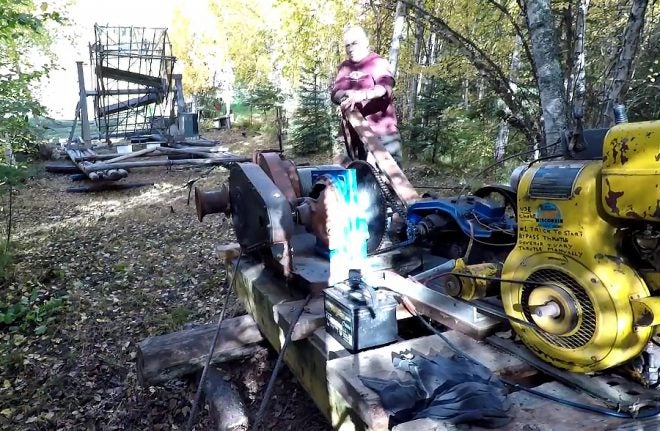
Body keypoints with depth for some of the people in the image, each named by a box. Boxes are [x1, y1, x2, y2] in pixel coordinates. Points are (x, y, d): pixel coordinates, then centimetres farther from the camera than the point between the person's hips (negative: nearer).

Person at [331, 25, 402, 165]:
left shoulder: (379, 63, -3)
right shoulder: (344, 67, 15)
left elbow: (385, 87, -22)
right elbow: (334, 94, 7)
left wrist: (363, 94, -40)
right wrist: (346, 94, -16)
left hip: (381, 131, -5)